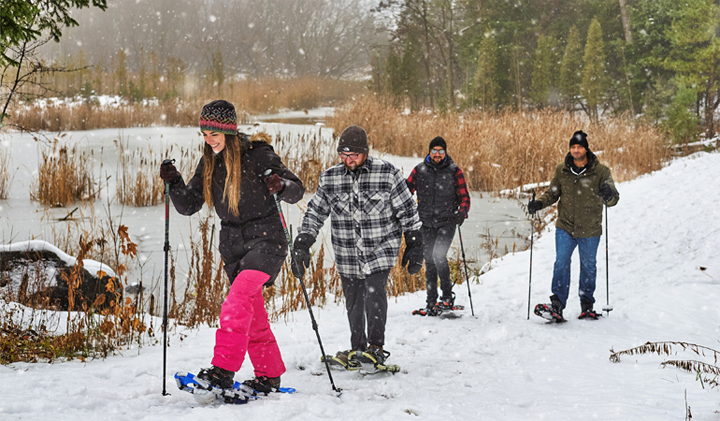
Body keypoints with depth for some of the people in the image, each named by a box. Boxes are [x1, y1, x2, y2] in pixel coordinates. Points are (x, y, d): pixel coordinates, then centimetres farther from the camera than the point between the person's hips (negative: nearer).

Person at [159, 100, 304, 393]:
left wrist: (281, 186, -30)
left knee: (238, 299, -24)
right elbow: (188, 206, 7)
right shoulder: (208, 163, 7)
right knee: (253, 315, 10)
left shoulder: (258, 154, -10)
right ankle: (269, 376, 20)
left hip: (265, 239, -7)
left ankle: (223, 371, -28)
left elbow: (297, 191, -8)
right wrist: (174, 182, -9)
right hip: (233, 244, 7)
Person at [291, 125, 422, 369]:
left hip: (381, 249, -3)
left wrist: (415, 247, 1)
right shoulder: (329, 179, 0)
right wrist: (302, 244, -3)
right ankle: (357, 350, 23)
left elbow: (408, 212, 0)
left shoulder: (387, 174, -7)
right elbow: (315, 213, 8)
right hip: (347, 254, 3)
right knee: (353, 302, 7)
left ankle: (376, 347, -13)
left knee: (374, 292, -20)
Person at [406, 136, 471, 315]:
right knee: (429, 261, 6)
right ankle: (431, 302, 15)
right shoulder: (419, 170, 4)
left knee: (438, 255, -21)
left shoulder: (454, 171, -1)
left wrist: (462, 213, -19)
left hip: (446, 222, -3)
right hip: (426, 223, 3)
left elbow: (464, 198, 0)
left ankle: (448, 296, -8)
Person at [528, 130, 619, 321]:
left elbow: (614, 199, -12)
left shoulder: (600, 171, -9)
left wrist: (609, 195, -36)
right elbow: (553, 193, 10)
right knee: (561, 263, -10)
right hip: (565, 227, 1)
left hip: (590, 230, -1)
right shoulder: (561, 170, -2)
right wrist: (539, 203, -9)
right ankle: (557, 304, -8)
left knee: (588, 266, 12)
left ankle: (587, 305, 26)